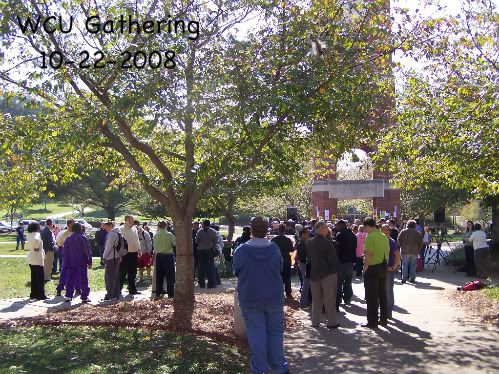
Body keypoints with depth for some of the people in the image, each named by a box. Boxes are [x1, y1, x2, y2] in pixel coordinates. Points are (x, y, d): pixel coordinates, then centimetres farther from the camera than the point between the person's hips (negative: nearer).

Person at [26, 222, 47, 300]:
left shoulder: (29, 235, 11)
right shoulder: (36, 234, -17)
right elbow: (35, 240, -37)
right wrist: (36, 247, -22)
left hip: (31, 258, 9)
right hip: (37, 258, -9)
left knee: (34, 277, 14)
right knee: (40, 278, -2)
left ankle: (33, 294, 18)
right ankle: (41, 295, 0)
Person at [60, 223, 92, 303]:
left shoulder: (68, 239, 5)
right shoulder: (83, 238, -8)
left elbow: (64, 252, 9)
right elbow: (88, 251, -9)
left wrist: (66, 263, 16)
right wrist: (89, 262, -3)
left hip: (70, 263, 4)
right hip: (81, 263, -4)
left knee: (70, 280, 12)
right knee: (83, 279, 1)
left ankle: (68, 296, 12)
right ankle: (84, 297, 1)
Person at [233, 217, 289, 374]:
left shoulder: (241, 250, -12)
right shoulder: (274, 248, -7)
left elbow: (236, 272, 1)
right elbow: (280, 268, 6)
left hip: (250, 299, -1)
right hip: (274, 297, 1)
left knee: (256, 334, 7)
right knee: (275, 332, 13)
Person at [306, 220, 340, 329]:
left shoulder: (309, 242, 1)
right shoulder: (327, 243, -18)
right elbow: (334, 259, -16)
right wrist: (334, 271, -2)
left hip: (313, 274, 6)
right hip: (328, 274, -5)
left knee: (316, 299, 14)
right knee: (329, 299, 3)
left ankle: (315, 321, 18)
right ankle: (331, 322, 7)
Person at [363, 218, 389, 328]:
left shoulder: (370, 237, -16)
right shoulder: (385, 237, 7)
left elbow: (368, 256, -19)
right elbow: (387, 253, 11)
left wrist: (365, 269, -10)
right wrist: (385, 266, 16)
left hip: (373, 268, -7)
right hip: (383, 268, 8)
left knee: (371, 297, 0)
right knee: (382, 294, 15)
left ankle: (372, 322, 5)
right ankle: (383, 319, 24)